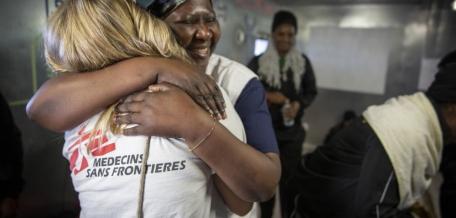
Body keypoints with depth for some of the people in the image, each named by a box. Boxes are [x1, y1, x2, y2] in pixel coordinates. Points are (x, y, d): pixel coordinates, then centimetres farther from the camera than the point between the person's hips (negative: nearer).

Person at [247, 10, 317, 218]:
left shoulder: (303, 62, 3)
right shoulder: (258, 62, -2)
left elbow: (311, 92, 7)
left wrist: (298, 104, -13)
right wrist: (266, 96, -18)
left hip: (292, 132, 1)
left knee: (290, 179, 6)